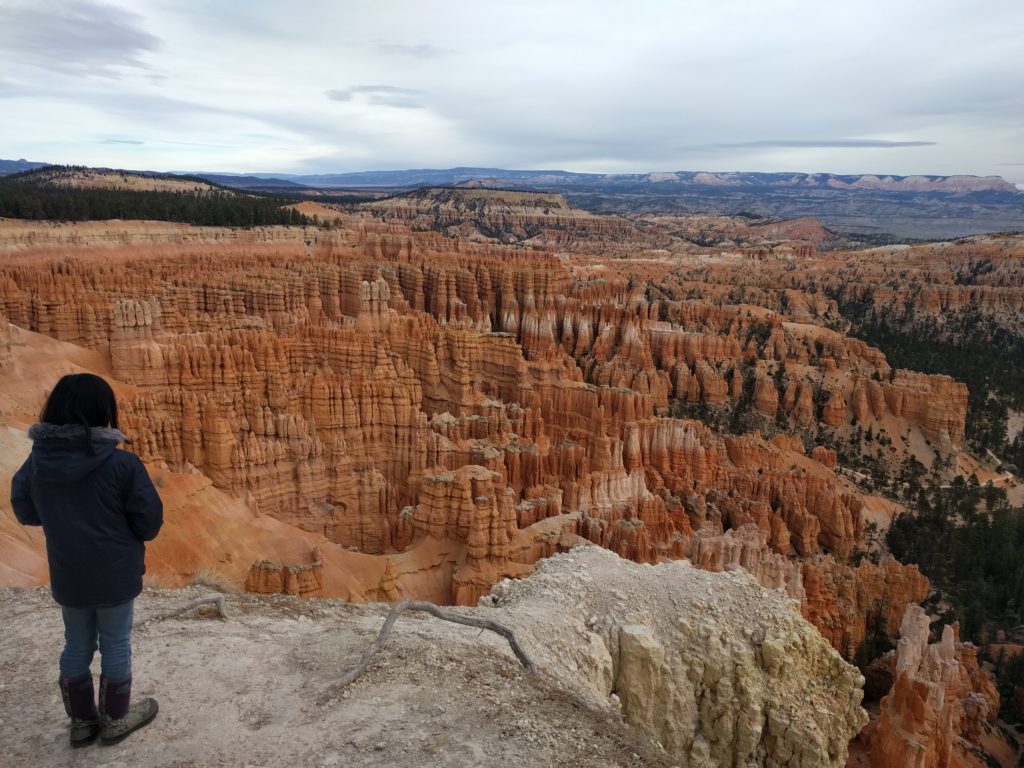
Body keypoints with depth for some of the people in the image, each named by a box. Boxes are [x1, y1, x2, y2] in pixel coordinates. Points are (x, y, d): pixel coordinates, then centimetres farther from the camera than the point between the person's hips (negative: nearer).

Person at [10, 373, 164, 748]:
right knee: (115, 646, 14)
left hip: (66, 577, 4)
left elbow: (24, 512, 7)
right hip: (115, 576, -4)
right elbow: (150, 521, -15)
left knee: (77, 646, 20)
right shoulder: (122, 463, -22)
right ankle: (115, 720, 30)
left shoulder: (37, 461, -8)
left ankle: (82, 721, 36)